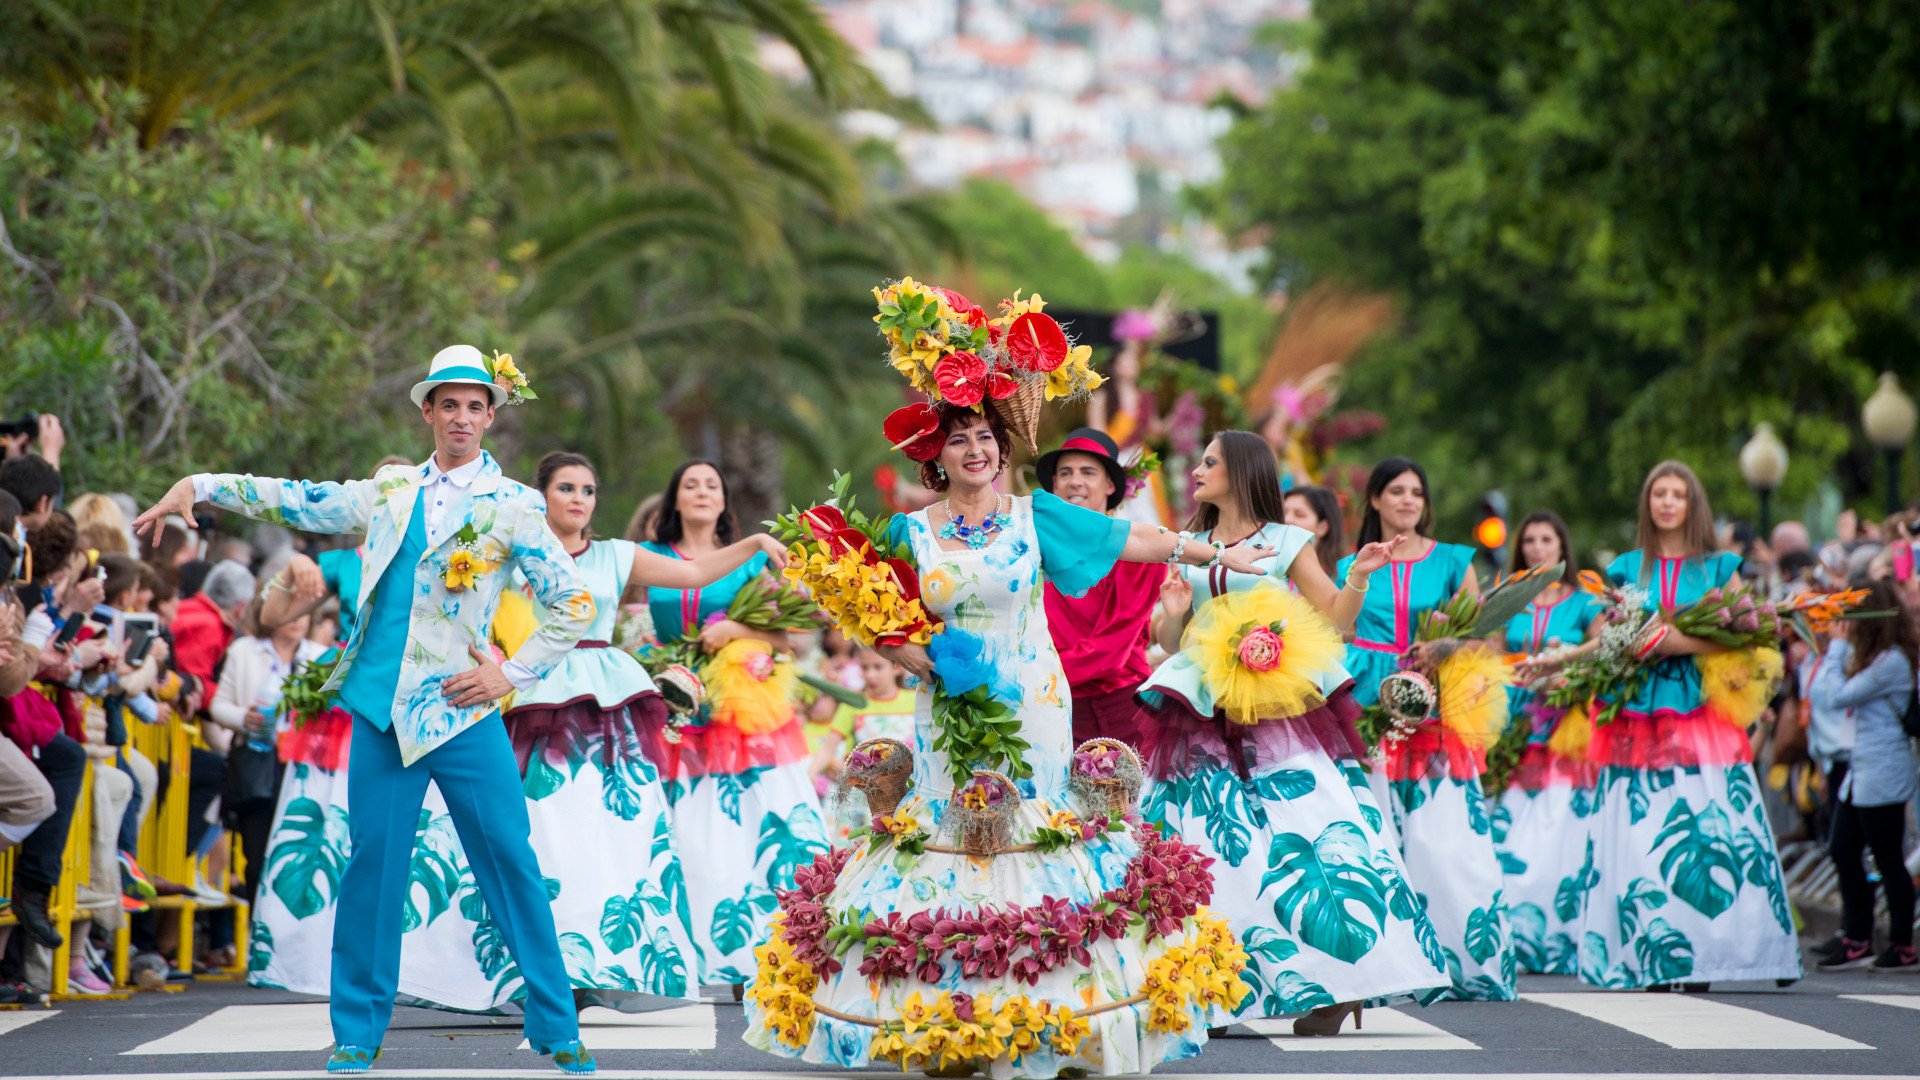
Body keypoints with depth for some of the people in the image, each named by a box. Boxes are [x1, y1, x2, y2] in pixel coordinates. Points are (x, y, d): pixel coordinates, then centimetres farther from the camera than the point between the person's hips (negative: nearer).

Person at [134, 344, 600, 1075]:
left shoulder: (512, 506, 2)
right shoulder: (389, 492, 13)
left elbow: (574, 604, 2)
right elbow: (297, 501, 18)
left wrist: (513, 673, -5)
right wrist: (200, 486, 13)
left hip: (464, 711, -3)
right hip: (382, 705, 3)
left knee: (510, 864, -4)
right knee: (372, 867, 3)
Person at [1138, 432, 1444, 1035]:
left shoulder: (1287, 544, 7)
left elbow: (1334, 623, 4)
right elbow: (1169, 644, 16)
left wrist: (1358, 578, -13)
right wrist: (1173, 615, -5)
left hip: (1282, 713, -3)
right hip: (1207, 721, 3)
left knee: (1310, 837, -14)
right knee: (1212, 848, -6)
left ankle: (1332, 989, -10)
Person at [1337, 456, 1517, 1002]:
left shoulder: (1451, 561, 12)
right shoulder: (1353, 568, 14)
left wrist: (1443, 647, -11)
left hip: (1438, 716, -1)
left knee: (1447, 841, -9)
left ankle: (1469, 963, -7)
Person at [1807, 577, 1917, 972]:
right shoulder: (1876, 657, 13)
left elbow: (1836, 696, -17)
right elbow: (1825, 695, 16)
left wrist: (1838, 645, -10)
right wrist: (1841, 647, 10)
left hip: (1882, 774, -10)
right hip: (1860, 769, 10)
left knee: (1888, 860, -3)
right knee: (1843, 851, 11)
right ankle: (1856, 940, 17)